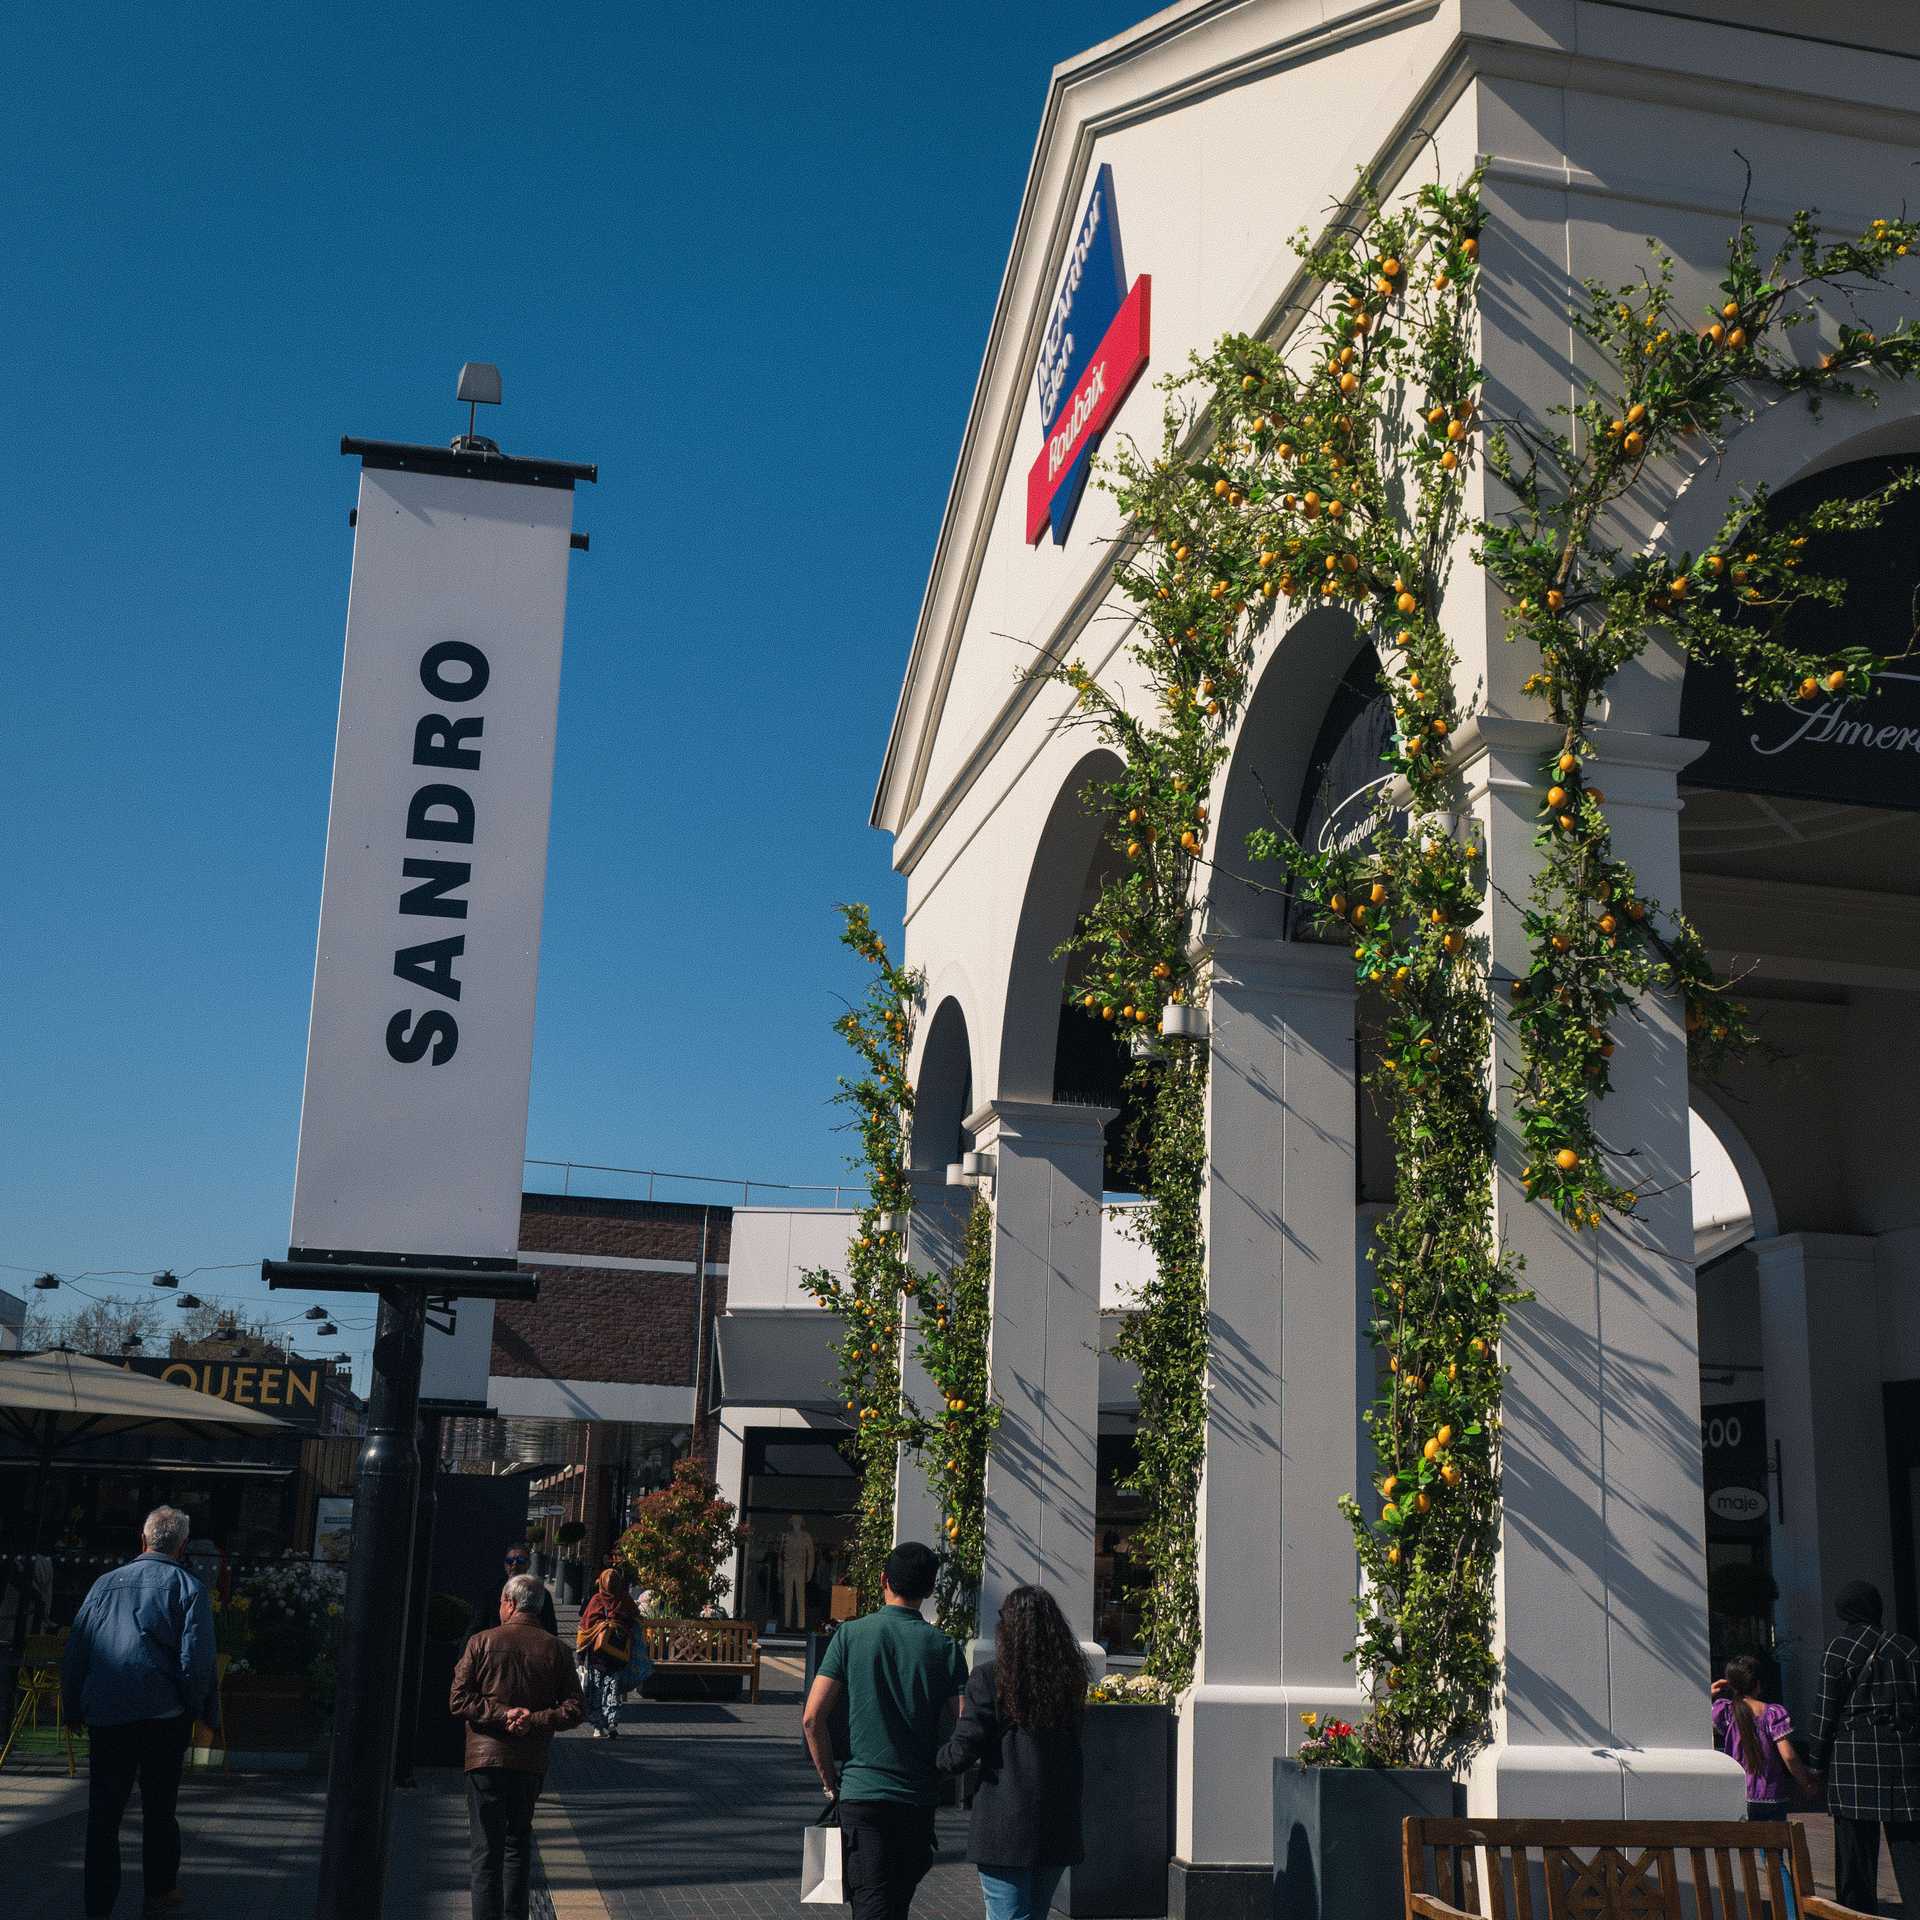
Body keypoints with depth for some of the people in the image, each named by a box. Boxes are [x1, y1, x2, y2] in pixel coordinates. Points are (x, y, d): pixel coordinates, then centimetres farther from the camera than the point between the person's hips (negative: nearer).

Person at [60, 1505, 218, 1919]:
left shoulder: (105, 1583, 6)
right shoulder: (187, 1587, -4)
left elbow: (74, 1652, 9)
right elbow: (196, 1660, -11)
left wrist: (74, 1710, 18)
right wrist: (197, 1711, 2)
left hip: (104, 1715, 2)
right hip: (163, 1715, -2)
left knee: (103, 1814, 8)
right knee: (159, 1811, 12)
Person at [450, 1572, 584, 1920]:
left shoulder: (481, 1643, -2)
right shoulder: (556, 1650, 3)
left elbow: (458, 1701, -8)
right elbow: (572, 1709, -3)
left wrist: (502, 1714, -10)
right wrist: (534, 1720, -9)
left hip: (486, 1757, -3)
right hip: (532, 1760, 3)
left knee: (485, 1849, -1)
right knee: (518, 1842, 20)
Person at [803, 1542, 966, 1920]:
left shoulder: (851, 1635, -4)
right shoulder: (943, 1647, -1)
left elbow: (812, 1718, -8)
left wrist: (830, 1779, 5)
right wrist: (939, 1775, 11)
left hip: (861, 1793, -2)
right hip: (919, 1799, 2)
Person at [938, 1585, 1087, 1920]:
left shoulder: (990, 1677, -10)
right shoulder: (1070, 1679, 5)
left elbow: (962, 1753, -11)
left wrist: (935, 1759, 9)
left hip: (1007, 1829, -5)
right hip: (1058, 1829, 5)